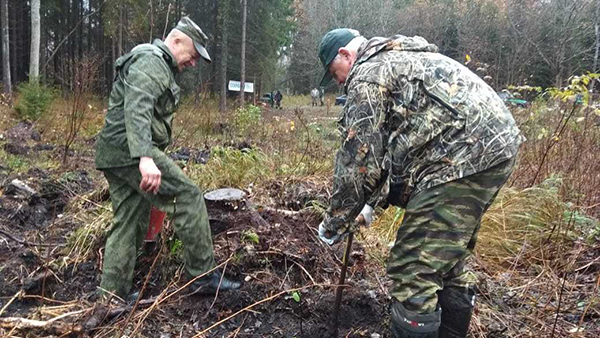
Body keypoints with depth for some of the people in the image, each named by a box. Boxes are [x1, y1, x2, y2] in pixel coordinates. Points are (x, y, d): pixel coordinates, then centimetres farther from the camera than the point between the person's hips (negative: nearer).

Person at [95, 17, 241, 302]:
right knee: (188, 196, -9)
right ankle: (203, 275, -3)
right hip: (129, 149, -11)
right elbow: (136, 110, -28)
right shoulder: (151, 61, -10)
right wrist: (145, 158, -40)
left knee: (129, 222, 11)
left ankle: (111, 293, 17)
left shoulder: (159, 66, 24)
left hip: (115, 153, 11)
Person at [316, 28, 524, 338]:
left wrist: (334, 224, 4)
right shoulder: (401, 59, 27)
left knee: (413, 272, -7)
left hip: (465, 154, -11)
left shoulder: (367, 75, -4)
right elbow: (393, 146, 30)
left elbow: (358, 158, -9)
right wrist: (374, 201, 31)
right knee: (448, 256, 21)